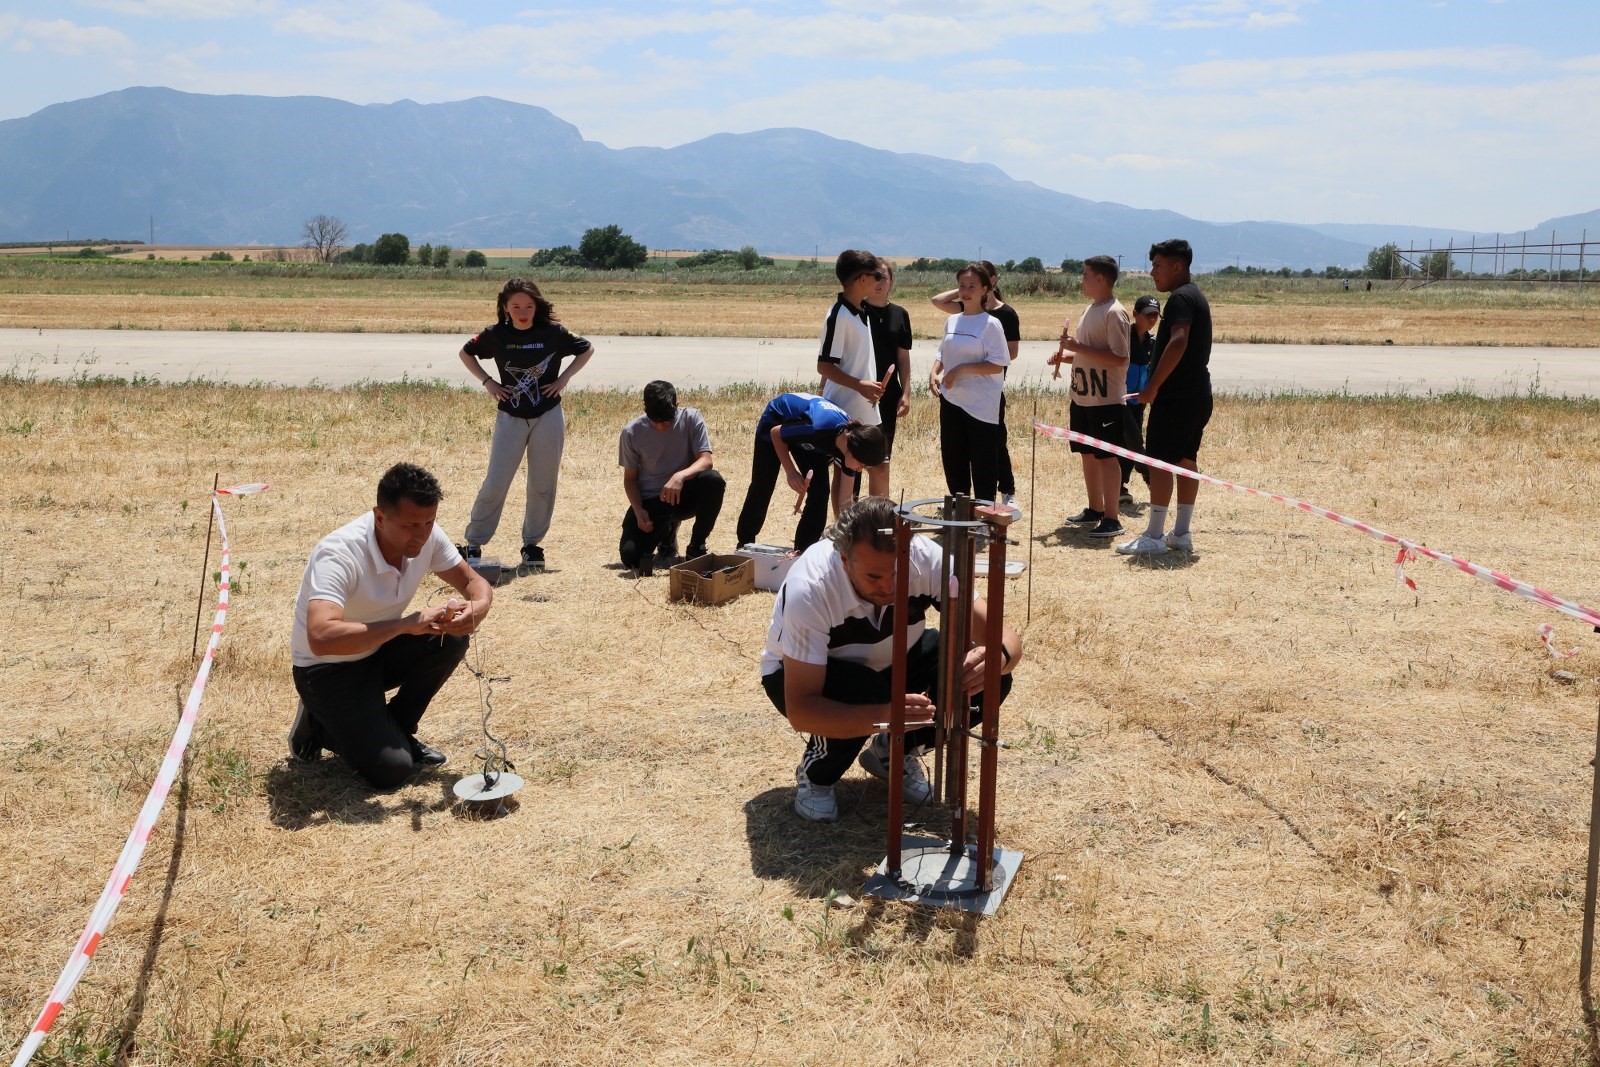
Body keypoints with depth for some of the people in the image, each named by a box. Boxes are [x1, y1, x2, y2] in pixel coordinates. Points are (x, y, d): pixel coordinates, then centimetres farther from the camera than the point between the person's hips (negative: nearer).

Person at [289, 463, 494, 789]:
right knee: (391, 768, -21)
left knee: (451, 637, -19)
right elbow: (320, 638, -45)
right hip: (326, 668, -7)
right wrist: (407, 624, -45)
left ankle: (397, 730, 3)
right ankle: (320, 726, 9)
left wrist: (477, 607, -27)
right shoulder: (339, 554, -33)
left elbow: (474, 582, -2)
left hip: (379, 652, 7)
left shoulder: (427, 536, -13)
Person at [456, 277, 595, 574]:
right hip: (510, 417, 0)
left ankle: (532, 545, 20)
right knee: (495, 483, -3)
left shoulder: (553, 333, -7)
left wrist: (564, 378, -3)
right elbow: (466, 353, 12)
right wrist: (486, 382, 0)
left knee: (542, 485, 6)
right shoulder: (496, 335, -6)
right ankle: (472, 544, 9)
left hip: (548, 416, 0)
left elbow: (586, 349, 8)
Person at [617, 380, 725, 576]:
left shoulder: (691, 419, -12)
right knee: (630, 556, -21)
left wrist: (680, 476, -39)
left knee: (714, 480, -34)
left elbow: (706, 460, -19)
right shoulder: (631, 432, -9)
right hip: (650, 500, 1)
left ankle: (696, 547, -10)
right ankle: (666, 531, 18)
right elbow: (630, 478, 1)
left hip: (683, 494, 0)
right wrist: (638, 511, -16)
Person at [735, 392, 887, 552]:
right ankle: (745, 544, 20)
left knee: (819, 493, -9)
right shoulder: (819, 428, -44)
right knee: (761, 488, 0)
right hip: (775, 421, -5)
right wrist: (790, 472, -27)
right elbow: (775, 433, -23)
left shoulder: (852, 438, -24)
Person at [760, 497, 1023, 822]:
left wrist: (996, 658, -51)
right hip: (801, 676, -4)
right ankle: (815, 772, -4)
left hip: (891, 661, 4)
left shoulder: (927, 559, -29)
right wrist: (884, 715, -56)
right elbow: (799, 711, -40)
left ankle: (892, 753, 5)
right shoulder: (809, 589, -38)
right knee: (861, 694, -38)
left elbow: (1004, 636, -25)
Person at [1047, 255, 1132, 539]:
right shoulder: (1091, 310, 13)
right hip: (1083, 397, 9)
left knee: (1106, 456, -4)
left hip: (1105, 399, -9)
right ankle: (1094, 510, 27)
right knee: (1087, 453, 15)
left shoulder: (1115, 313, -16)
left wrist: (1079, 347, -22)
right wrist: (1066, 355, 5)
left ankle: (1111, 519, 2)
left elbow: (1118, 358, -22)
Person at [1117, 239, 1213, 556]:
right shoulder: (1196, 296, 18)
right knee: (1186, 460, 12)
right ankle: (1181, 533, 17)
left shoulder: (1180, 298, -14)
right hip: (1197, 394, 10)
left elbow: (1178, 342, -28)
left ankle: (1154, 536, -5)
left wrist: (1152, 386, -26)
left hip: (1177, 397, -10)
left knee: (1159, 461, -7)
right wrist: (1158, 386, 22)